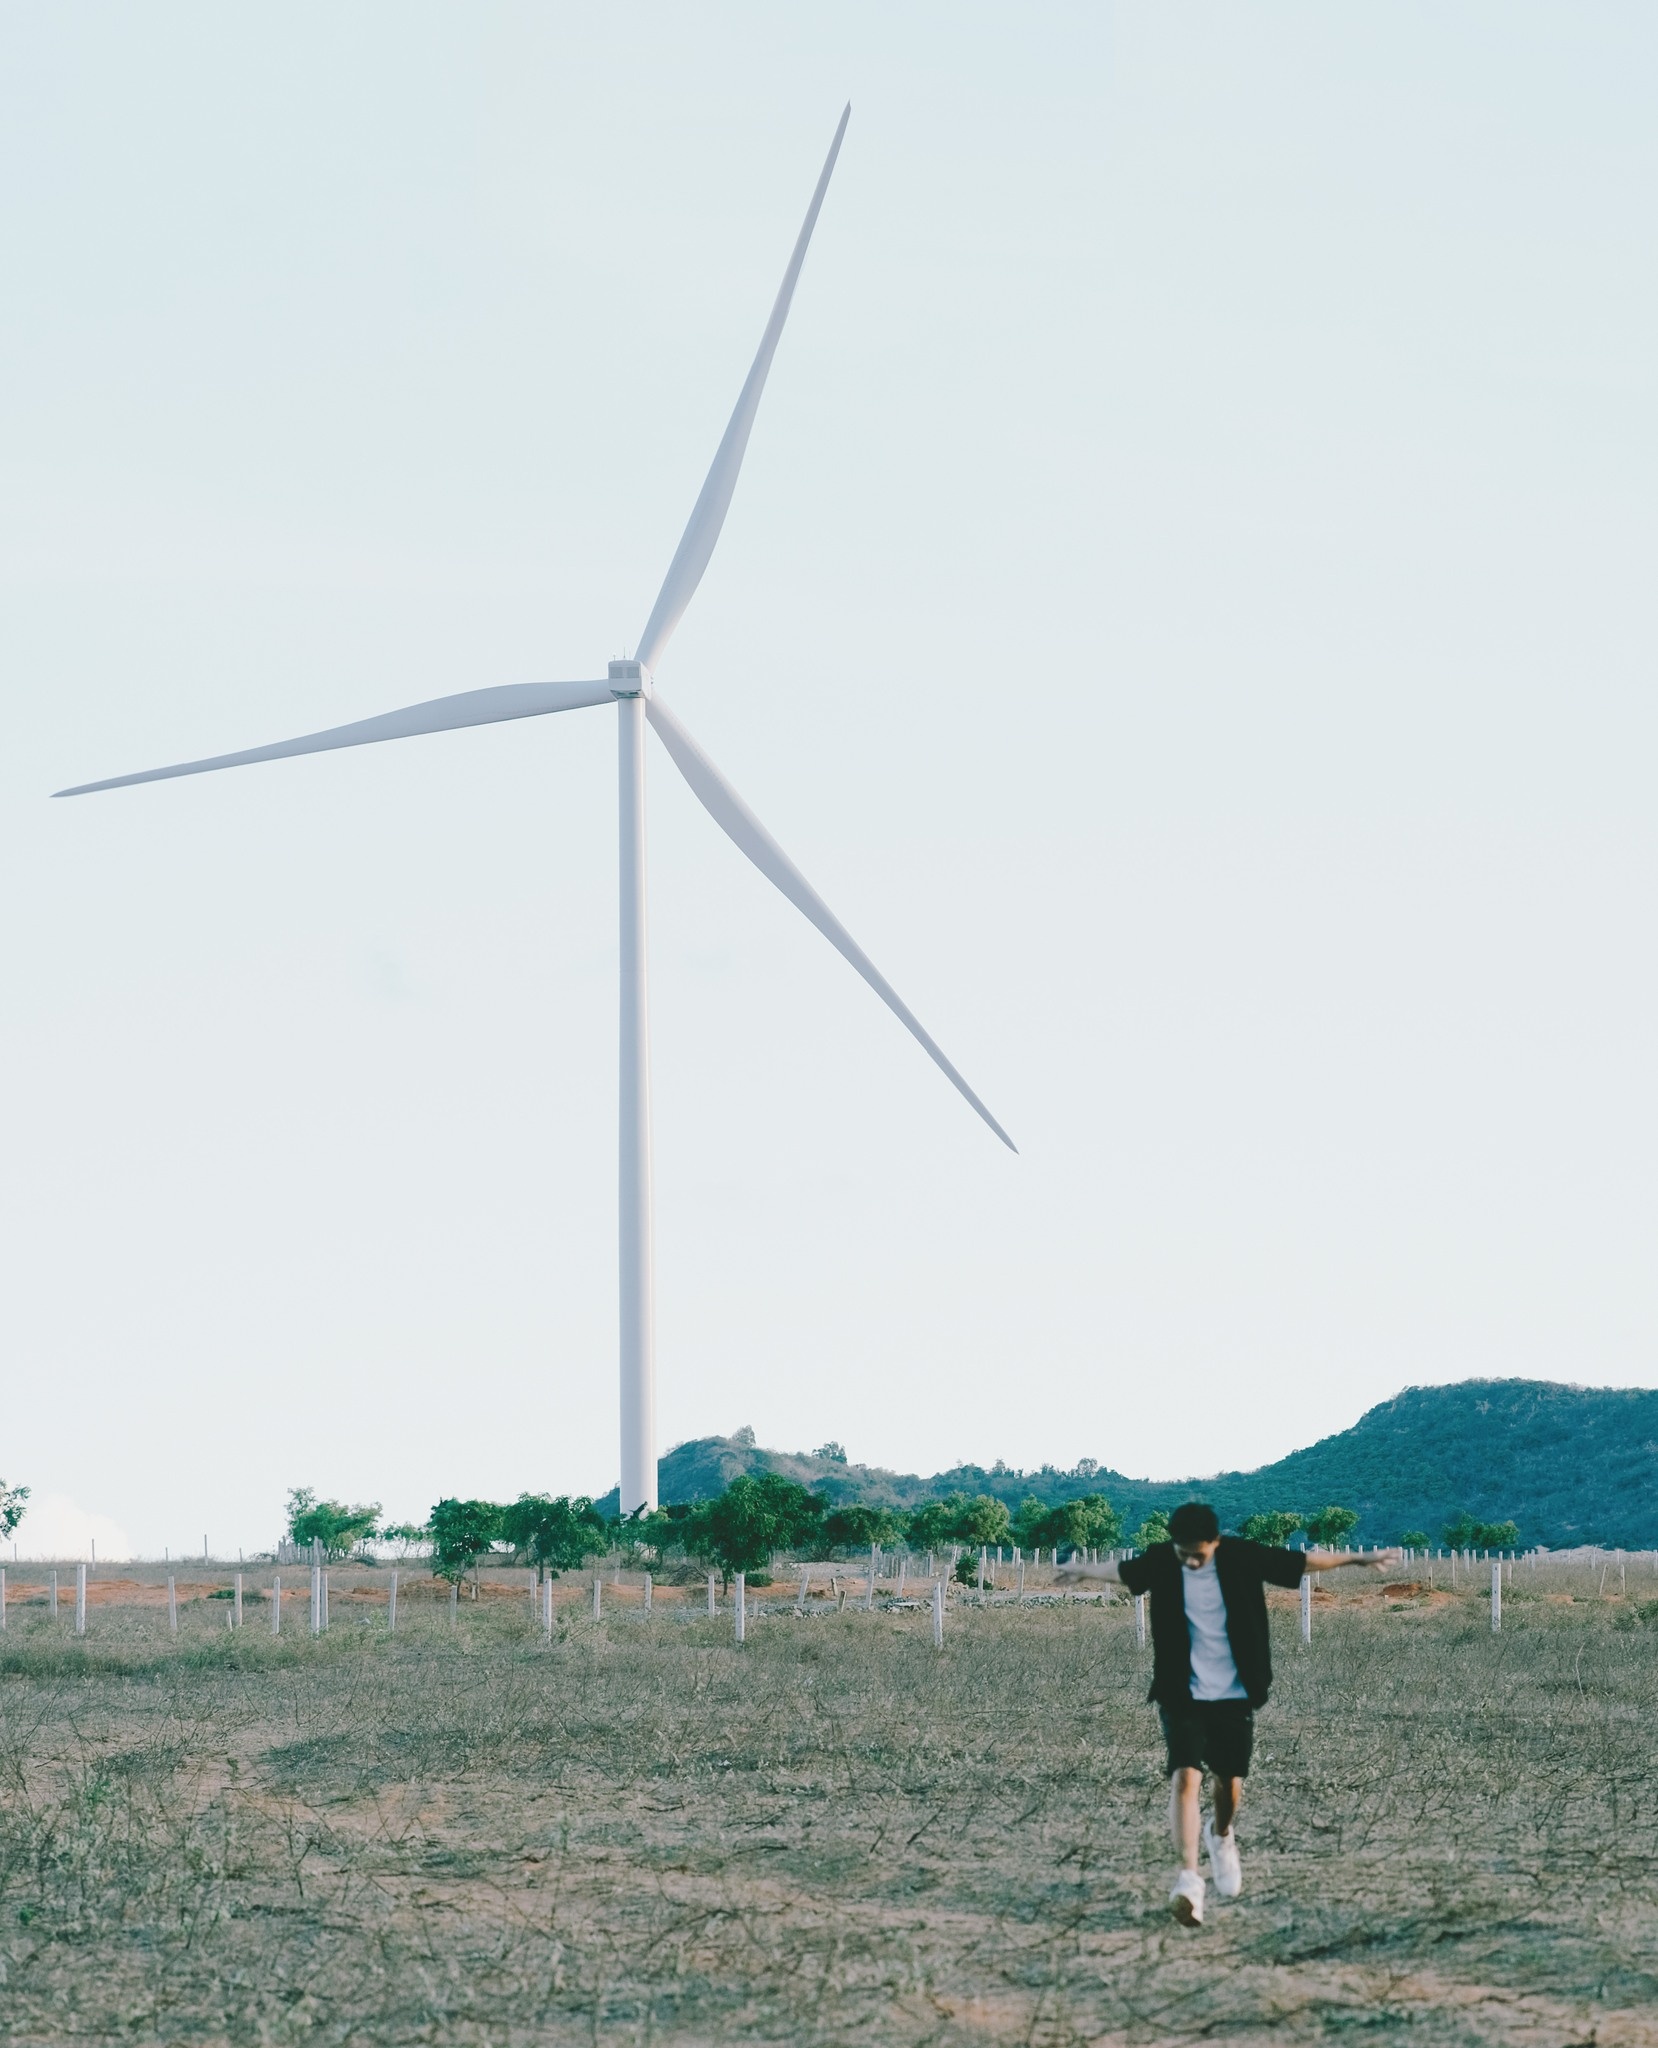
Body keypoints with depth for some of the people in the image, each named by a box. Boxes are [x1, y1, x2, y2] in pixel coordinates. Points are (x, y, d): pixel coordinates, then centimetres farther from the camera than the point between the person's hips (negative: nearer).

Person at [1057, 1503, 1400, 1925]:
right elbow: (1123, 1570, -15)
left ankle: (1221, 1836, 42)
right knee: (1186, 1777, -17)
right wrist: (1085, 1570, -28)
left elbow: (1303, 1561, 1)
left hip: (1234, 1696, 1)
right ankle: (1189, 1879, -21)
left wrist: (1358, 1558, 6)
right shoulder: (1162, 1562, -6)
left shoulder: (1242, 1557, -7)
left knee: (1230, 1782, 7)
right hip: (1182, 1696, -1)